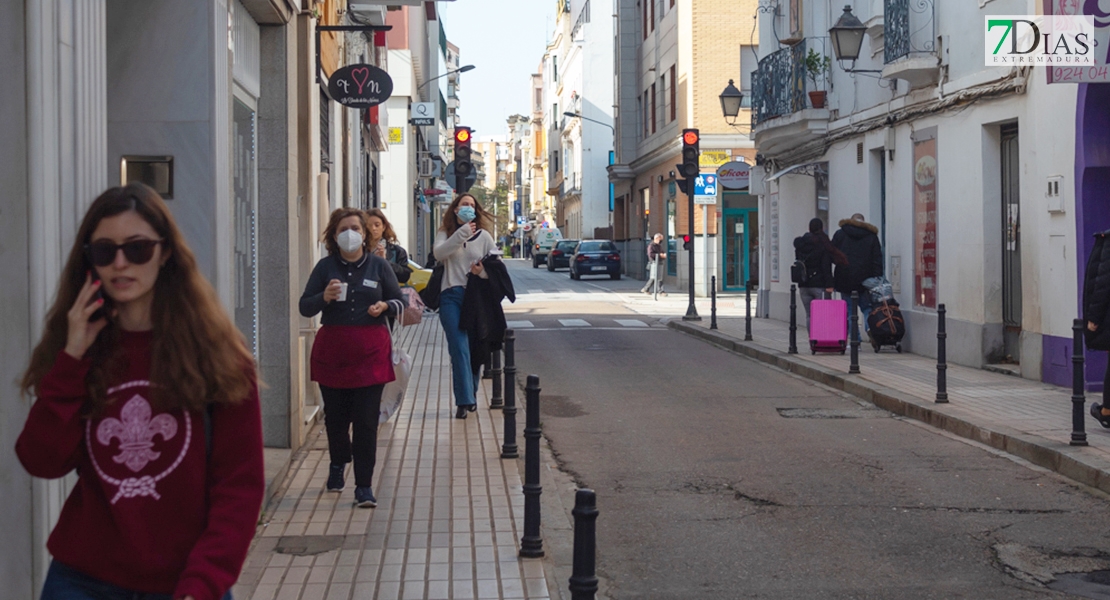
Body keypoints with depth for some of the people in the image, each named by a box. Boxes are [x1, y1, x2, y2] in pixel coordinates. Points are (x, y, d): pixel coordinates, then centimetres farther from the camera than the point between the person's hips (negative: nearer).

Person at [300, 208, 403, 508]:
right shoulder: (325, 267, 3)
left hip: (370, 352, -1)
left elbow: (400, 301, 11)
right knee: (335, 417, 12)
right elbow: (304, 307, 3)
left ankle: (364, 486, 2)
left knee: (366, 421, -4)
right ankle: (338, 463, 41)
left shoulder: (378, 265, 5)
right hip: (331, 351, 1)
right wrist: (324, 297, -17)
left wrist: (384, 306, -11)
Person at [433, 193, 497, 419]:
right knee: (459, 347, -11)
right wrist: (462, 233, -16)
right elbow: (439, 253, -11)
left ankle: (471, 394, 20)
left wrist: (483, 271, -11)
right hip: (452, 296, -1)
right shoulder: (445, 233, 9)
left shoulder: (483, 236, 10)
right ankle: (464, 400, -15)